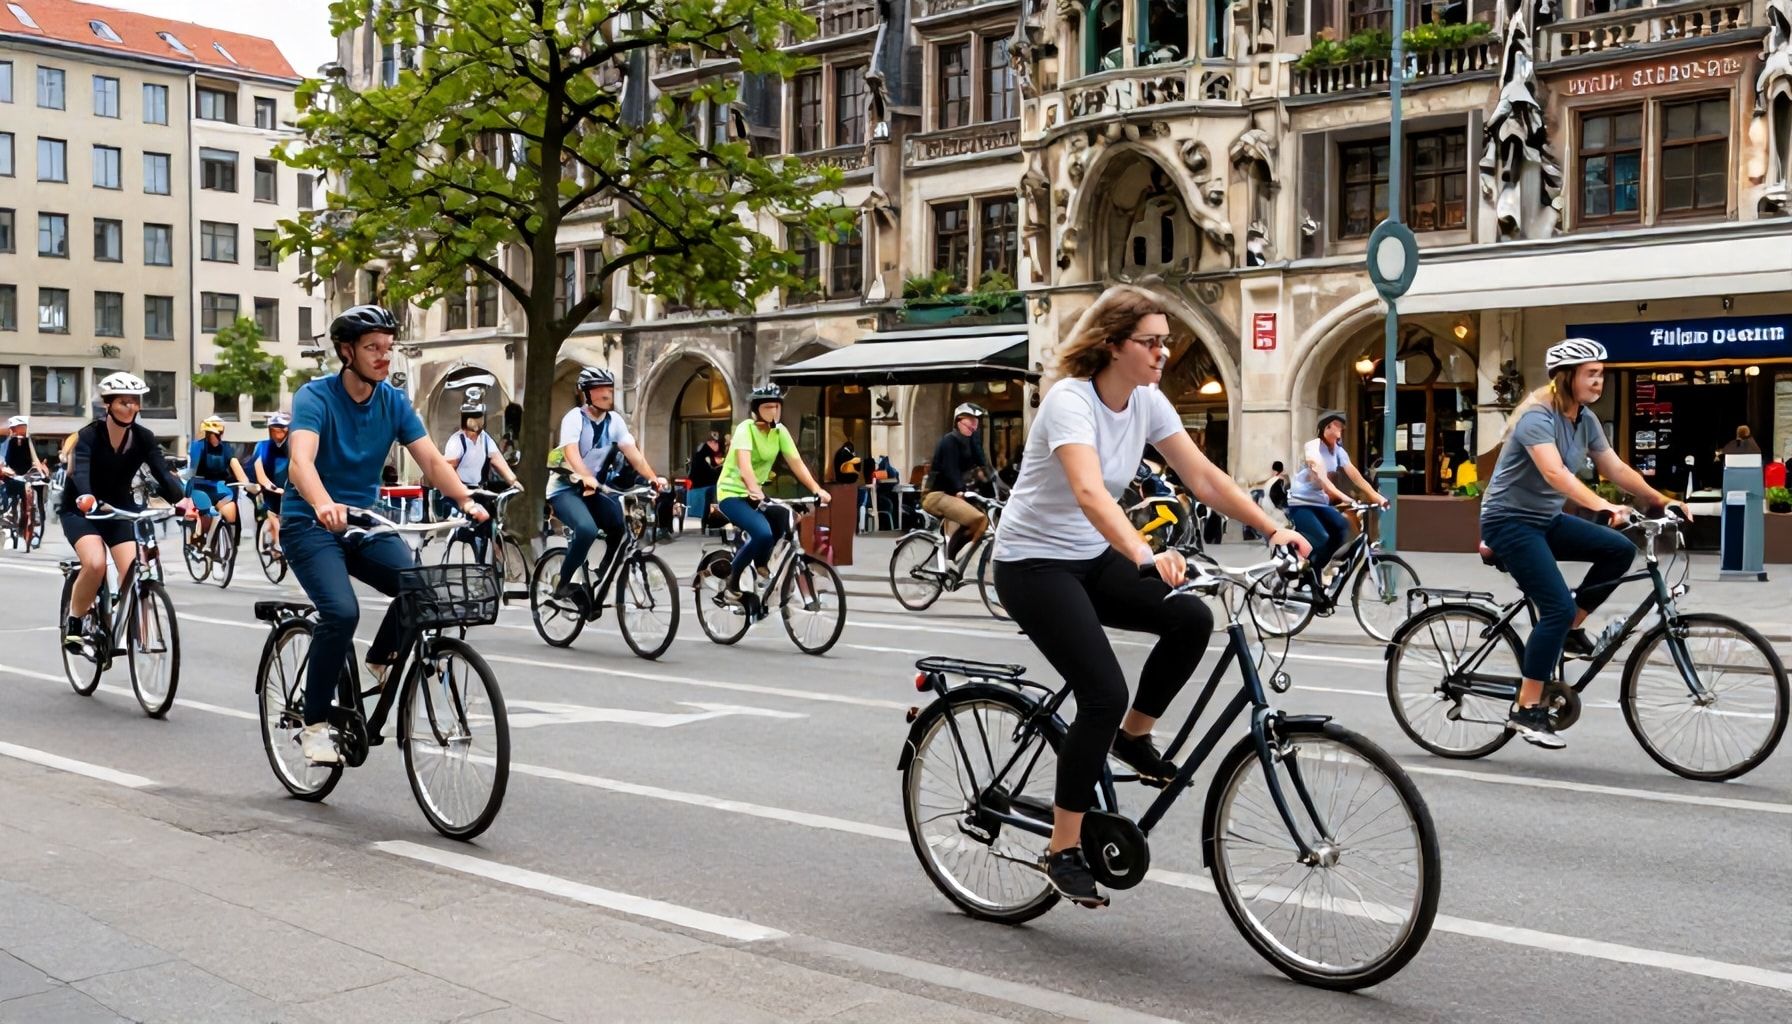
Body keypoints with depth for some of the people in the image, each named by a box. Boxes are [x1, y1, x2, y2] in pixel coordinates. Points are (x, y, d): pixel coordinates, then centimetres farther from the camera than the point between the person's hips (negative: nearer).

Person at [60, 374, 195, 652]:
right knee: (96, 564, -29)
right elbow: (80, 472, -36)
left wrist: (182, 498, -41)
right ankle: (74, 623, -6)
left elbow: (162, 470, -21)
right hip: (81, 511, -3)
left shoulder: (143, 437, -9)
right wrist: (86, 498, -58)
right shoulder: (89, 435, -20)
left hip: (119, 508, 3)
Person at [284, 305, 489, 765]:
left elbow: (430, 458, -8)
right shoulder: (315, 396, -15)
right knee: (342, 611, -28)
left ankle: (381, 658, 9)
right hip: (311, 525, -5)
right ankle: (314, 724, -10)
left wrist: (466, 500, -26)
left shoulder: (395, 402, 1)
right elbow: (300, 461, -32)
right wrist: (324, 505, -52)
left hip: (365, 523, 5)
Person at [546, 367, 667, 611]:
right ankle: (564, 586, -15)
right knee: (587, 529, -33)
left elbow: (633, 453, -6)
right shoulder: (574, 417, -15)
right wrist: (587, 478, -48)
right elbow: (571, 452, -31)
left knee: (624, 527, -16)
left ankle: (601, 578, 7)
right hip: (565, 489, -6)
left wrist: (653, 478, -22)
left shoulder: (614, 420, 2)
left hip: (593, 490, 6)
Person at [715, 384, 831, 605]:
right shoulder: (746, 428, -20)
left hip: (756, 493, 7)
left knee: (786, 518, -14)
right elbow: (744, 466, -36)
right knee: (763, 533, -28)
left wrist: (817, 490, -21)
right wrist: (755, 491, -53)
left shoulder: (780, 431, -2)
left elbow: (797, 463, -9)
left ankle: (761, 563, 11)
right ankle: (732, 579, -8)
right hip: (732, 493, -7)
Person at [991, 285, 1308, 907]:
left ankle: (1133, 738, 9)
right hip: (1034, 564, -7)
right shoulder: (1070, 400, -25)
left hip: (1093, 556, 7)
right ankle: (1062, 852, -3)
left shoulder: (1147, 401, -2)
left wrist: (1272, 529, -15)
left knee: (1191, 619, -17)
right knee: (1105, 694, -19)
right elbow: (1089, 492, -42)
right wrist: (1146, 557, -57)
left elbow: (1204, 478, -3)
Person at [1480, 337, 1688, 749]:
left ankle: (1571, 630, 7)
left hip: (1546, 519, 8)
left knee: (1620, 550, -9)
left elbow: (1616, 469, 7)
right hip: (1510, 521, -8)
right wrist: (1602, 506, -48)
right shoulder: (1538, 416, -21)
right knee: (1558, 607, -18)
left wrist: (1661, 501, -5)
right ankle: (1527, 710, -11)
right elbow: (1554, 472, -36)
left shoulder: (1586, 420, 5)